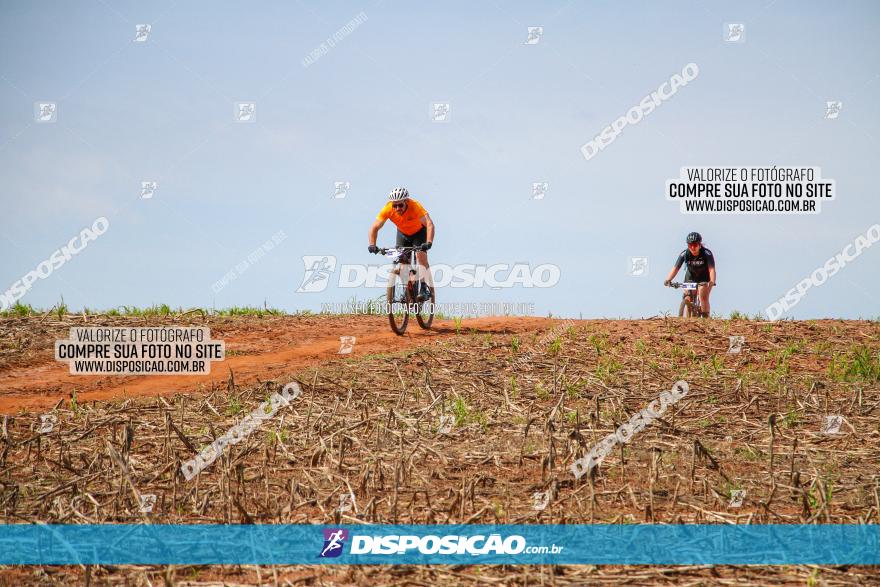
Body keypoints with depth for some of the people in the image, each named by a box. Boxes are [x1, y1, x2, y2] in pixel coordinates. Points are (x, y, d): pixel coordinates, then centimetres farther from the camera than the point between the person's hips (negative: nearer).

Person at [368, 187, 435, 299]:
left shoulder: (415, 206, -38)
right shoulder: (387, 209, -30)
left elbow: (429, 224, -45)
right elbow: (375, 227, -28)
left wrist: (428, 243, -59)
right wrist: (372, 245, -43)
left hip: (419, 232, -3)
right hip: (402, 233, 3)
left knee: (421, 256, -21)